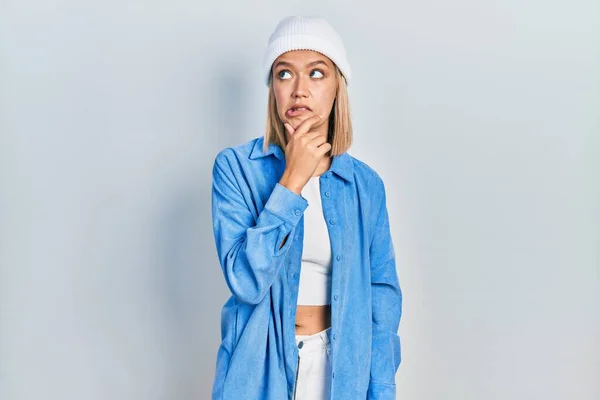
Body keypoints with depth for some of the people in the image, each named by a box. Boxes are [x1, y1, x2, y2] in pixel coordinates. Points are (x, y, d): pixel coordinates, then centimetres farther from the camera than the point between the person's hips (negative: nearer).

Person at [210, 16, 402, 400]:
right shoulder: (236, 167, -11)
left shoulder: (366, 184, -3)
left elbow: (383, 291, 0)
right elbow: (246, 281, -21)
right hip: (260, 363, -2)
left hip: (341, 364, 2)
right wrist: (292, 179, -22)